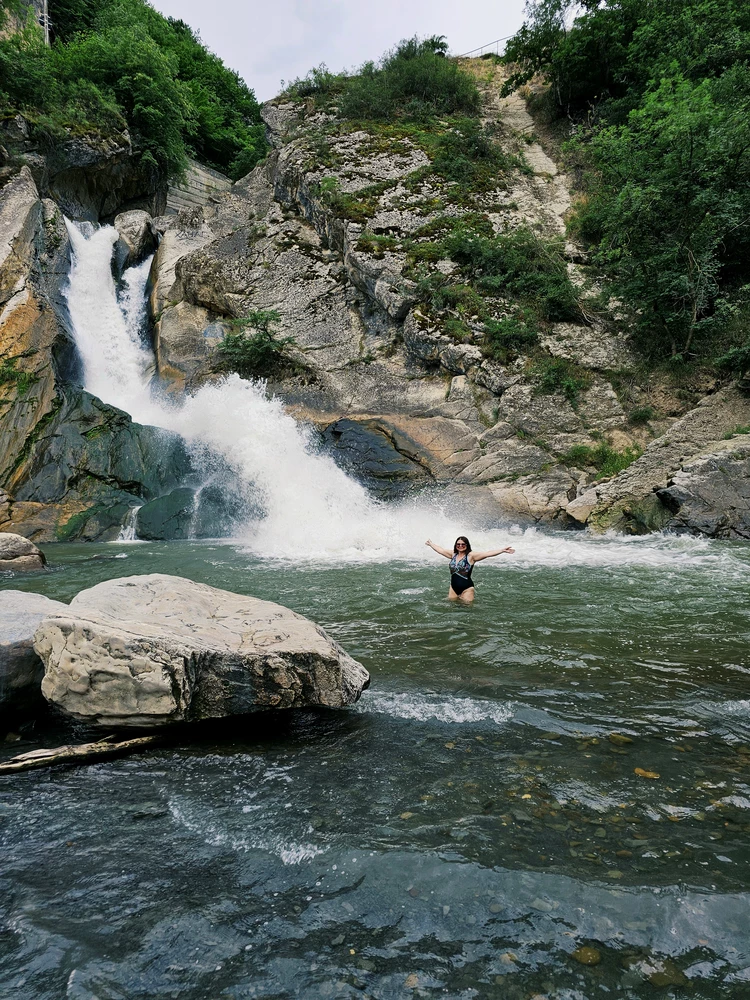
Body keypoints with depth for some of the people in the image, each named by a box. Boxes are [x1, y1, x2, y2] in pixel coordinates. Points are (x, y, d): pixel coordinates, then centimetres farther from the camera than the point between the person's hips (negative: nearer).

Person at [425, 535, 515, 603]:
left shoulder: (471, 556, -8)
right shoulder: (453, 555, 8)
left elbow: (488, 554, -18)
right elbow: (441, 550, 24)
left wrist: (503, 550, -26)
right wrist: (430, 543, 36)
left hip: (466, 589, -5)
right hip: (453, 588, 5)